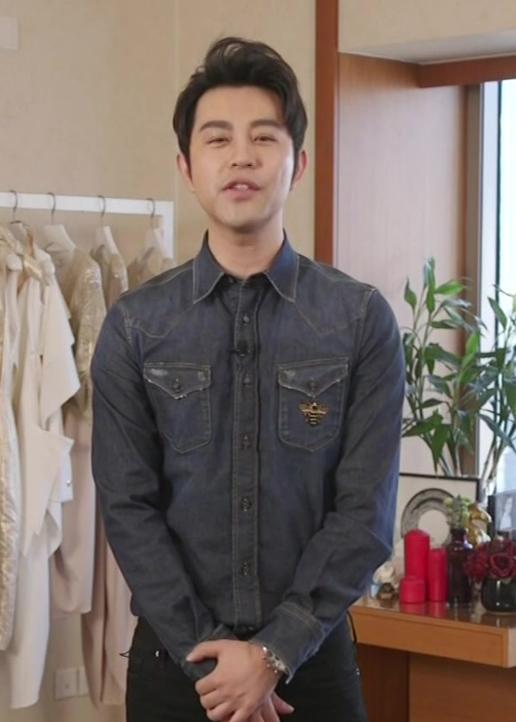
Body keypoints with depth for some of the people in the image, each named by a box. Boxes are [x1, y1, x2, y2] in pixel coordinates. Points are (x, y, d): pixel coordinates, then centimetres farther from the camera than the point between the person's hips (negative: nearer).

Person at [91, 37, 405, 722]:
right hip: (176, 660, 1)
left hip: (312, 657, 0)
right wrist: (207, 655, -12)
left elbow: (366, 512, -8)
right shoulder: (134, 328, -2)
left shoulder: (361, 319, -5)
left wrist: (275, 652, -13)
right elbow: (128, 509, -5)